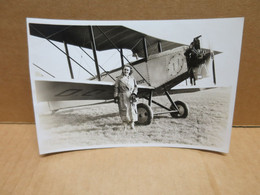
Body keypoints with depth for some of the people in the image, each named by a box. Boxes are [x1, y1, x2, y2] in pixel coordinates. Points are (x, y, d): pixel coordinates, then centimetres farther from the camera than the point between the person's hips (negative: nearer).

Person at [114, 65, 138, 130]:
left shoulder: (132, 79, 12)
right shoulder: (119, 79, 5)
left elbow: (135, 87, 9)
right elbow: (116, 88, 2)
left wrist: (134, 94, -7)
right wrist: (116, 97, -4)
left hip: (131, 97, 2)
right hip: (123, 97, -2)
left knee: (132, 110, 1)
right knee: (124, 111, -2)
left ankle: (132, 127, 11)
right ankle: (125, 127, 7)